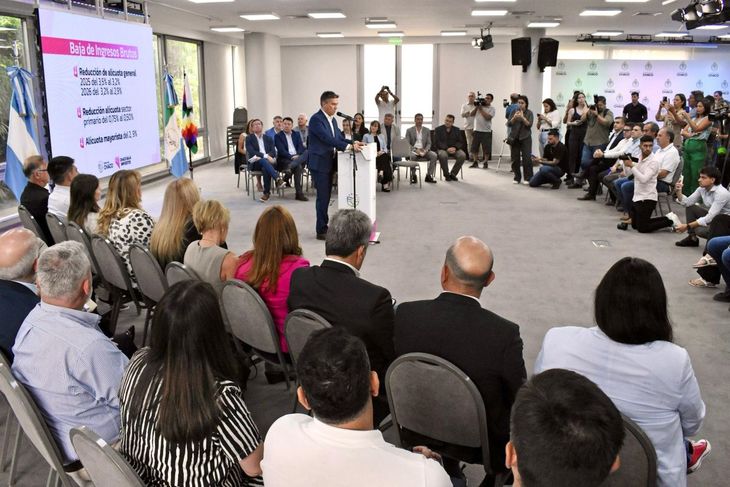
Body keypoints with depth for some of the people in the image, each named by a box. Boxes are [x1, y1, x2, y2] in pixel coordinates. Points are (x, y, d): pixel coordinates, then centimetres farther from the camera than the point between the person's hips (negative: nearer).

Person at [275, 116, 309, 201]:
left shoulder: (297, 134, 22)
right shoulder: (278, 136, 7)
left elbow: (301, 147, 8)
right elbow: (281, 150, -6)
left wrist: (298, 155, -14)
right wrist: (291, 157, -22)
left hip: (298, 157, 4)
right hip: (284, 159, -4)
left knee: (308, 152, -30)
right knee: (298, 166, -37)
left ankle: (289, 167, -46)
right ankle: (299, 194, -40)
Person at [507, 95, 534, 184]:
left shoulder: (529, 113, 2)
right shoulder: (514, 112, 7)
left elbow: (529, 125, -9)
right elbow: (509, 124, -1)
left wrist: (522, 117, -23)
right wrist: (514, 117, -18)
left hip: (525, 138, -2)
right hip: (514, 138, 2)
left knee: (526, 158, -9)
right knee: (515, 159, 2)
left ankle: (527, 178, -4)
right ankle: (517, 178, 11)